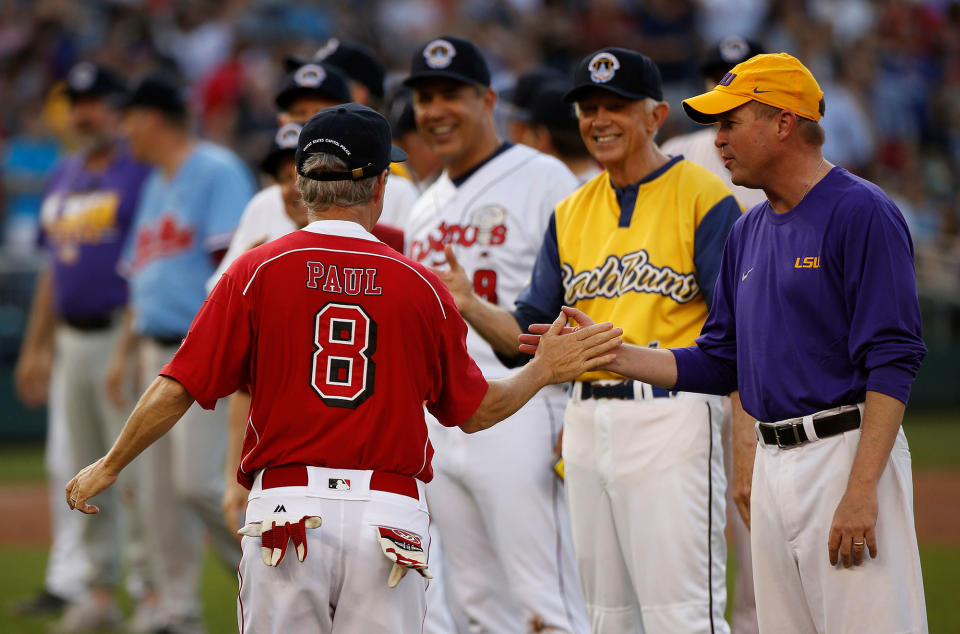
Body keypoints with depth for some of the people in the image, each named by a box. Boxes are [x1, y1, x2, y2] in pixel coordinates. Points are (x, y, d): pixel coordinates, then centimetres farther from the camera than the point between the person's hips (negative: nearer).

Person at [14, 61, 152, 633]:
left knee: (136, 470, -9)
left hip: (122, 338, -8)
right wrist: (37, 346, 19)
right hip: (72, 342, 8)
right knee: (85, 473, 11)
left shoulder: (142, 173, -7)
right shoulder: (64, 178, 17)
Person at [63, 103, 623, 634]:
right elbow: (476, 410, 13)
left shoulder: (257, 271, 1)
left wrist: (110, 466, 13)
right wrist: (544, 372, 28)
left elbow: (178, 389, 0)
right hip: (391, 515, 1)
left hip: (287, 513, -1)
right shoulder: (422, 286, 4)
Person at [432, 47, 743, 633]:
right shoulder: (570, 214, 16)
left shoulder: (704, 198, -5)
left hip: (671, 418, -7)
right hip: (587, 424, 7)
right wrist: (469, 306, -4)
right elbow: (528, 332, 14)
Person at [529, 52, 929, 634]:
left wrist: (861, 489, -23)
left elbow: (893, 360, -17)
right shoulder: (748, 234, 17)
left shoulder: (861, 214, -10)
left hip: (847, 451, -9)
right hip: (774, 464, 9)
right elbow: (720, 364, 21)